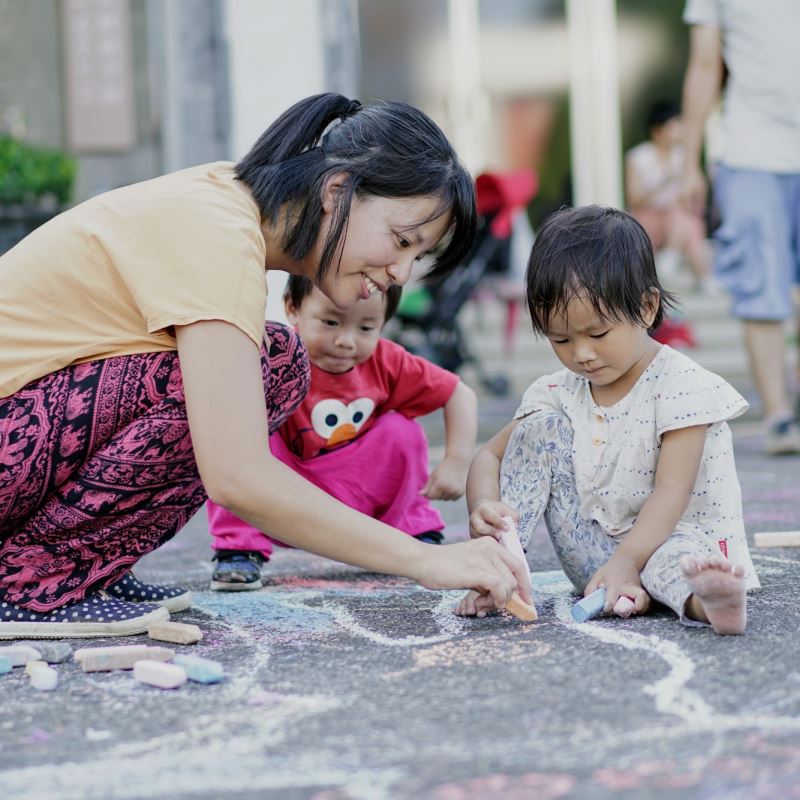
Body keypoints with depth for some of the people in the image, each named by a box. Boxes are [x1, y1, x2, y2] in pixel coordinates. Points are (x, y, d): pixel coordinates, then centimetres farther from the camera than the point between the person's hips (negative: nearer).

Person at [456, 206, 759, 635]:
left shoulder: (681, 384, -15)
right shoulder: (557, 393, 3)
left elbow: (671, 491, -22)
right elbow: (490, 456, 5)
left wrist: (626, 562, -34)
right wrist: (484, 508, -19)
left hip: (671, 536, -5)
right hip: (592, 547, 5)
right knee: (540, 427, -7)